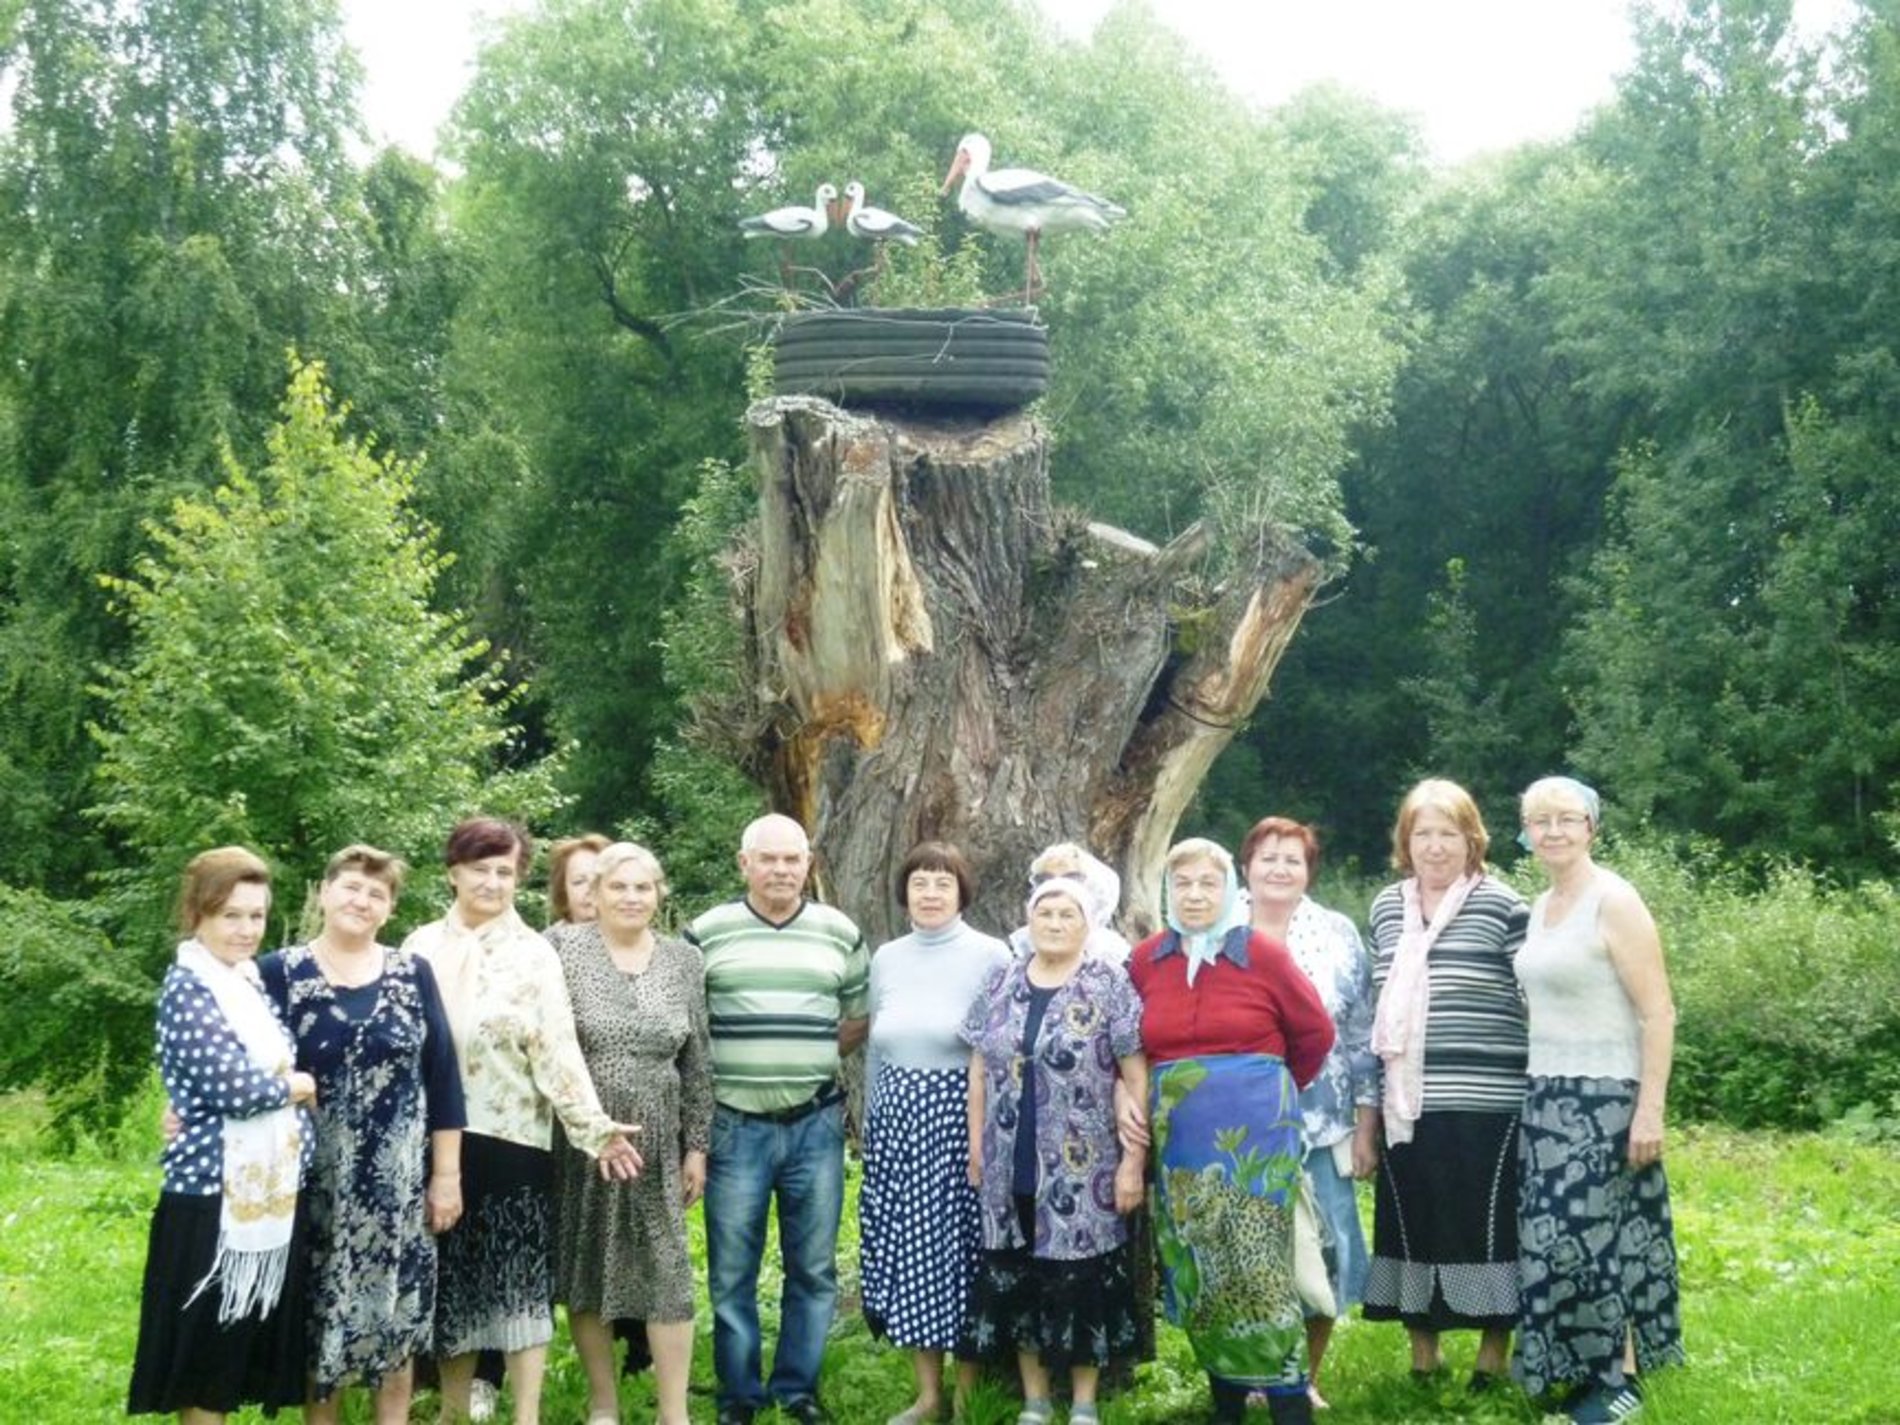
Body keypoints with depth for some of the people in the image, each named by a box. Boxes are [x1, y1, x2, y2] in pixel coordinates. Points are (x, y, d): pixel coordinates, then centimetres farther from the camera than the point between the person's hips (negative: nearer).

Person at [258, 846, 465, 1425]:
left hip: (399, 1181, 1)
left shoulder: (412, 973, 5)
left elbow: (442, 1075, 4)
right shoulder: (281, 972, 0)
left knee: (395, 1317, 6)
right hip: (316, 1181, -1)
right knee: (319, 1316, 5)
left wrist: (447, 1173, 1)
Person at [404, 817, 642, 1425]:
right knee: (449, 1276, 10)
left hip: (512, 1138, -3)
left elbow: (557, 1048, -8)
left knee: (519, 1275, -1)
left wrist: (594, 1126, -18)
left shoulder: (532, 953, -2)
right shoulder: (422, 948, 6)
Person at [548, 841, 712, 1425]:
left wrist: (697, 1145, 6)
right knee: (585, 1267, 7)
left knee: (668, 1269, 0)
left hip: (656, 1141, 2)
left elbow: (696, 1061, 8)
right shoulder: (562, 946, -3)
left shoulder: (683, 960, 7)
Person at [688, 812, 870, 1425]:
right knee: (732, 1273, 4)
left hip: (816, 1123, 2)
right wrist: (740, 1064, -2)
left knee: (814, 1269, 7)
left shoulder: (840, 934, 5)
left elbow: (860, 1018, 14)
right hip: (735, 1125, -2)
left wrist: (807, 1059, 6)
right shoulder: (707, 933, -1)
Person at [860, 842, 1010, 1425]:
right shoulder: (885, 958, 10)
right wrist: (869, 1124, 17)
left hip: (961, 1117, -5)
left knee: (961, 1248, -1)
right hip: (897, 1117, 5)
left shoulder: (991, 957, -5)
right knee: (907, 1248, 6)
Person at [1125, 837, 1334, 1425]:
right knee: (1193, 1268, 7)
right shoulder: (1145, 960, 5)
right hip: (1177, 1137, 4)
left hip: (1252, 1131, -4)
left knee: (1257, 1264, -6)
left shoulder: (1262, 953, -5)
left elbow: (1315, 1031, 4)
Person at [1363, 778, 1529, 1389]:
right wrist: (1369, 1096, 19)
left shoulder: (1502, 905, -3)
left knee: (1487, 1227, 1)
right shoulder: (1386, 907, 12)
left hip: (1487, 1105, -4)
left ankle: (1494, 1353, 15)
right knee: (1414, 1225, 10)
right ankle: (1423, 1348, 23)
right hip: (1407, 1105, 5)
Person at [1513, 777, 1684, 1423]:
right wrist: (1540, 1091, 11)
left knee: (1598, 1233, -5)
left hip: (1603, 1097, -7)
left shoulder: (1614, 901, -11)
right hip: (1547, 1096, 8)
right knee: (1558, 1238, 8)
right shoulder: (1541, 907, 12)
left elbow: (1658, 1013, -14)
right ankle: (1581, 1371, 16)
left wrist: (1650, 1109, -19)